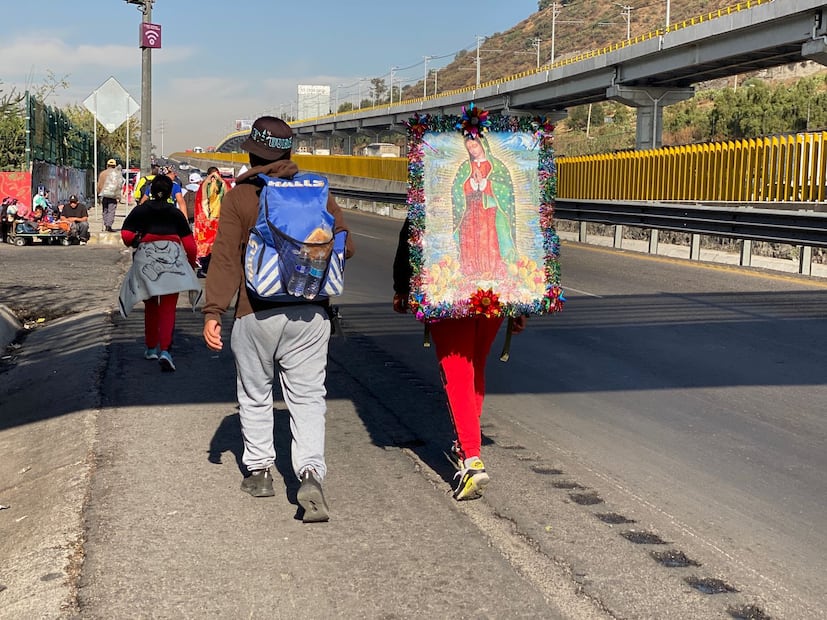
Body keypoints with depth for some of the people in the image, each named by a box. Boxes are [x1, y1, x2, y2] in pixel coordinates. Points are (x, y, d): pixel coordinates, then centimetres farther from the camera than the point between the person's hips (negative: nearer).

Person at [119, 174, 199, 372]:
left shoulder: (140, 211, 9)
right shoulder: (175, 213, 10)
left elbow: (126, 235, -2)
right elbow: (189, 243, 6)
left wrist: (136, 242, 20)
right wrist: (191, 263, 22)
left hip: (146, 258, 1)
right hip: (173, 258, -1)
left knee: (151, 306, 18)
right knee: (168, 308, -1)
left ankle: (151, 348, 28)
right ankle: (164, 350, -18)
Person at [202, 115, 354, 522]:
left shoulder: (238, 198, -4)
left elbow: (225, 258, -10)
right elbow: (344, 246, 5)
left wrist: (213, 312, -10)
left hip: (256, 314, -2)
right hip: (310, 312, 2)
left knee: (254, 396, 16)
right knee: (307, 396, 5)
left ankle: (259, 470, 26)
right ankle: (311, 472, -12)